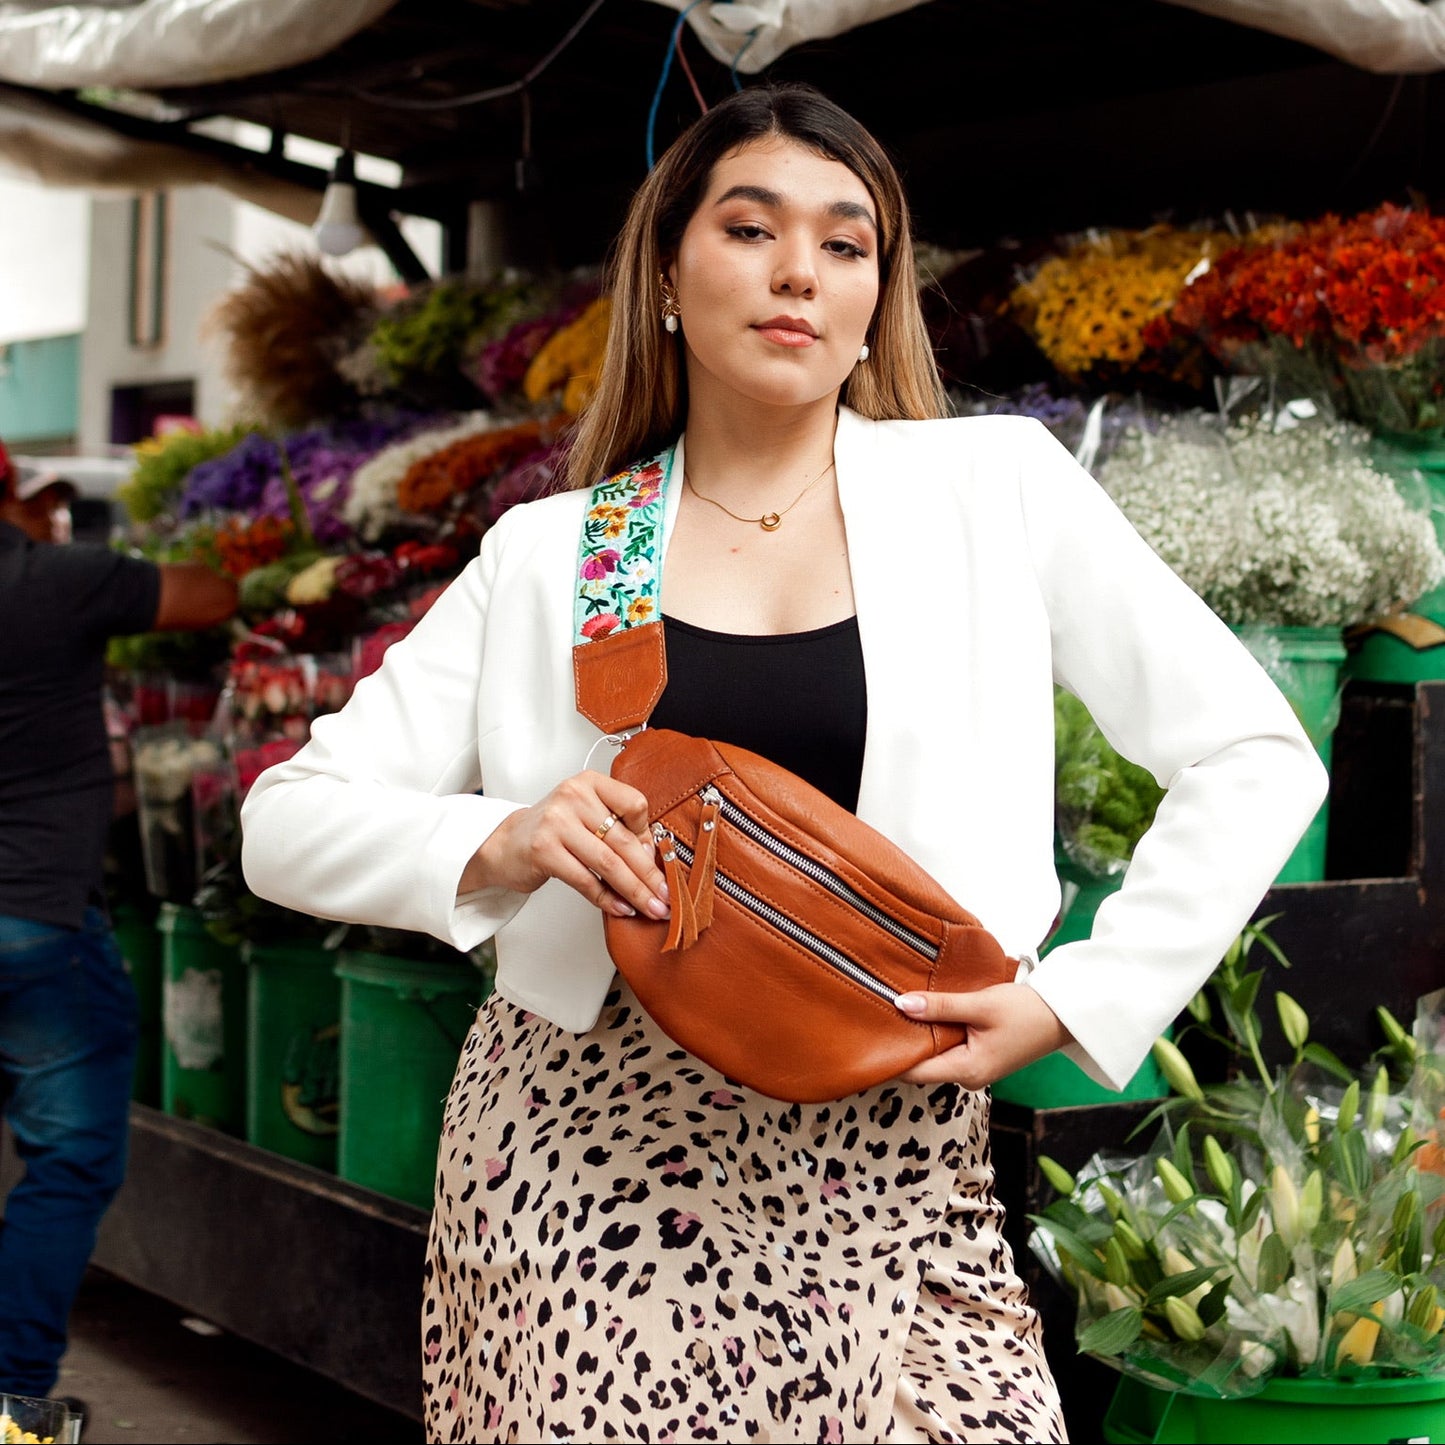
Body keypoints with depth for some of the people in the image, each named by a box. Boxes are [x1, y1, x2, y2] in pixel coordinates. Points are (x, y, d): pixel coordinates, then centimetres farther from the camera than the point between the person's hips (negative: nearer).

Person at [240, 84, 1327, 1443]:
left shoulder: (995, 487, 2)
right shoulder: (547, 554, 4)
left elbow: (1256, 758, 3)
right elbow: (287, 821, 3)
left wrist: (1073, 999, -6)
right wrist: (498, 844, -16)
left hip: (881, 1170, 0)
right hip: (581, 1157, 1)